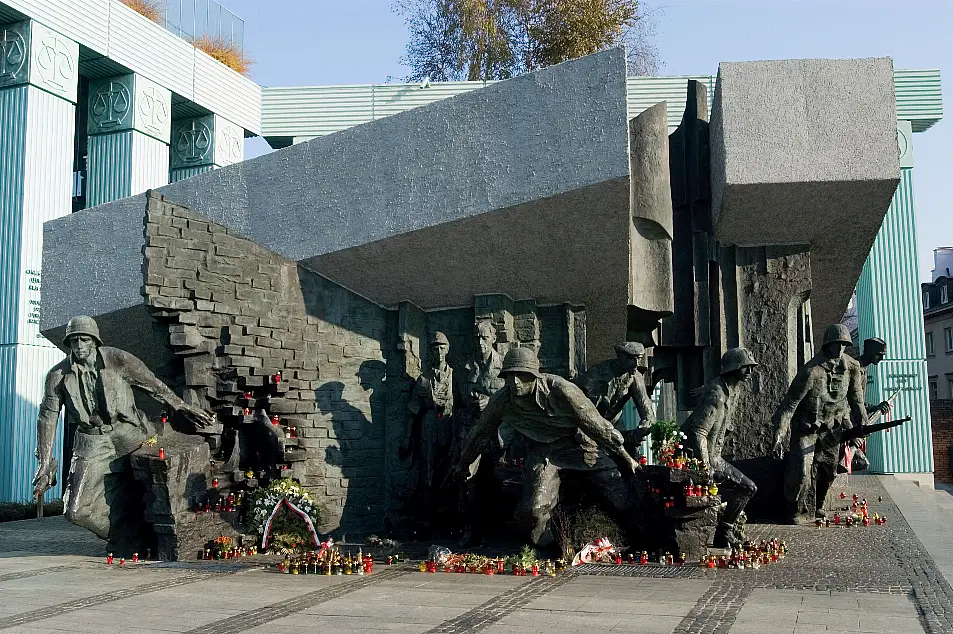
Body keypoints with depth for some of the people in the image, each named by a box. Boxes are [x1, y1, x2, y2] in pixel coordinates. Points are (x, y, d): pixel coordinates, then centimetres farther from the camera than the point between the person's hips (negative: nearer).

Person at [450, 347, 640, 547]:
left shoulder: (559, 389, -26)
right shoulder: (500, 402, -14)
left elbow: (594, 423, -17)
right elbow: (482, 433, 7)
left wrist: (625, 457, -9)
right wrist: (463, 463, 20)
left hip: (578, 444, -2)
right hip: (541, 452, 2)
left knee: (622, 499, -12)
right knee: (532, 509, -20)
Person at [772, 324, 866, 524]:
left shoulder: (851, 367, -8)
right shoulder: (811, 371, -26)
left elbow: (856, 398, 9)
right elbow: (790, 403, -24)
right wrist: (779, 436, -27)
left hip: (831, 427, 6)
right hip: (806, 427, -6)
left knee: (828, 470, 11)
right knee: (802, 471, -11)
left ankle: (816, 507, 31)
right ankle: (799, 512, 5)